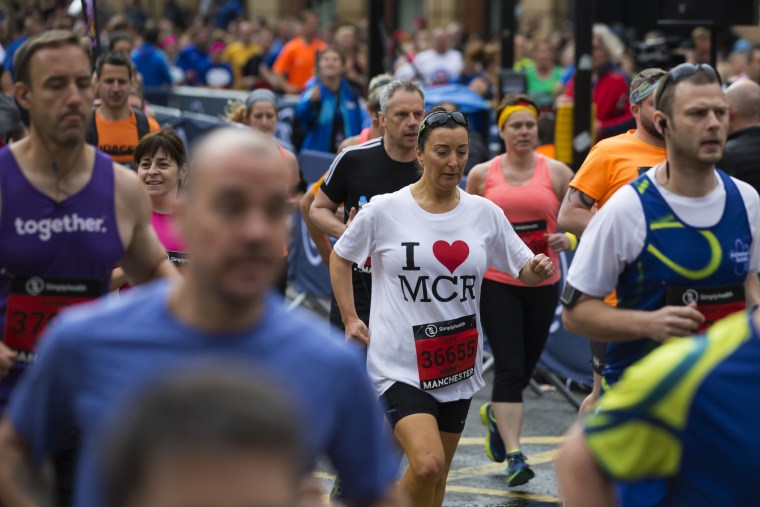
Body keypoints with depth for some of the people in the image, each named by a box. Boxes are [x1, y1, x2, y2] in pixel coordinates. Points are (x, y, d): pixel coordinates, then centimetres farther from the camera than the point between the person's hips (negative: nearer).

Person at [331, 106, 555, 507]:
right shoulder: (384, 210, -6)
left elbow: (524, 270, 6)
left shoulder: (486, 213, 1)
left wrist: (538, 269, -17)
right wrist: (350, 319, 2)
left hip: (457, 364, 4)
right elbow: (340, 257, 8)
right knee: (427, 465, -22)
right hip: (400, 364, -4)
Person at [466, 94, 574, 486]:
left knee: (526, 366, 12)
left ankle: (495, 414, 44)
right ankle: (514, 455, -11)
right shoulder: (482, 174, 2)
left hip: (543, 283, 2)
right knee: (509, 366, -11)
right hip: (496, 283, -2)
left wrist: (567, 240, -15)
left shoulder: (556, 173, 1)